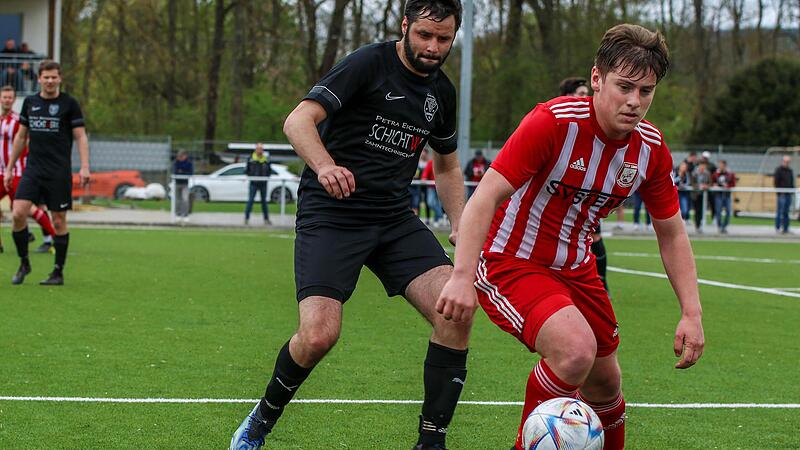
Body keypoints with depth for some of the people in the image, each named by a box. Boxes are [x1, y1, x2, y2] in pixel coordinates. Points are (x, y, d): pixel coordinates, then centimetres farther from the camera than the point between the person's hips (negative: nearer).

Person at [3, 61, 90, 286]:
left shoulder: (69, 103, -2)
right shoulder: (30, 102, 10)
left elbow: (81, 136, -3)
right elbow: (21, 136, 18)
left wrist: (84, 167, -15)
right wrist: (9, 168, 17)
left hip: (59, 172, -3)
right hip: (33, 170, 3)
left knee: (59, 221, 1)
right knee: (18, 213, -11)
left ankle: (58, 272, 11)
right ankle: (24, 263, 6)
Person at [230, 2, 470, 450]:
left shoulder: (441, 92, 12)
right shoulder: (369, 64, -8)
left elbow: (447, 166, 27)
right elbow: (298, 120, -17)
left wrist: (461, 226, 11)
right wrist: (325, 165, -37)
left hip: (395, 218, 6)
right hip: (330, 214, -6)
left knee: (457, 311, -17)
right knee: (319, 334, -21)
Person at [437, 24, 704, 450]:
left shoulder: (651, 148, -6)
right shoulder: (553, 122, -26)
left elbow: (671, 234, 5)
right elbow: (485, 198, -28)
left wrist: (691, 313, -3)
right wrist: (462, 277, -39)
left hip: (573, 267, 7)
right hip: (509, 262, -7)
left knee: (605, 386, 12)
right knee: (576, 350, -30)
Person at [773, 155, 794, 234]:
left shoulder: (790, 171, 17)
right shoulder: (778, 170, -5)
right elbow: (776, 181, -9)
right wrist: (780, 191, -14)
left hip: (789, 194, 7)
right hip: (782, 194, -7)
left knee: (786, 212, 8)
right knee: (780, 211, -7)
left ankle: (785, 228, 10)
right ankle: (778, 227, -3)